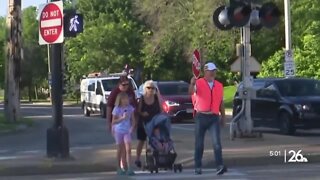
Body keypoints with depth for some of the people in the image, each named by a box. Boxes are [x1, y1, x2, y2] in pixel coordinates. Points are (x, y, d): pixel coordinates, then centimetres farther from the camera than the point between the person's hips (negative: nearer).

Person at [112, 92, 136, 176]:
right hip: (118, 131, -2)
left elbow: (133, 119, 9)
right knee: (119, 150, 7)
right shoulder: (117, 109, -6)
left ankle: (129, 169, -14)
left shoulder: (130, 108, 2)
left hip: (127, 131, 2)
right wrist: (122, 118, -20)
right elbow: (113, 122, -7)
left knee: (128, 149, -10)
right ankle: (119, 168, 18)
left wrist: (132, 127, -9)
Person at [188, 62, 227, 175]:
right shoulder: (199, 83, -2)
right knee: (199, 143, 5)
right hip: (201, 117, -2)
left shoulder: (219, 85, 12)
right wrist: (192, 84, -42)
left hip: (214, 117, 2)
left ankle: (220, 166, -16)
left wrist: (223, 117, 16)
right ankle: (198, 167, 13)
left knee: (217, 142, -11)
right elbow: (191, 92, -21)